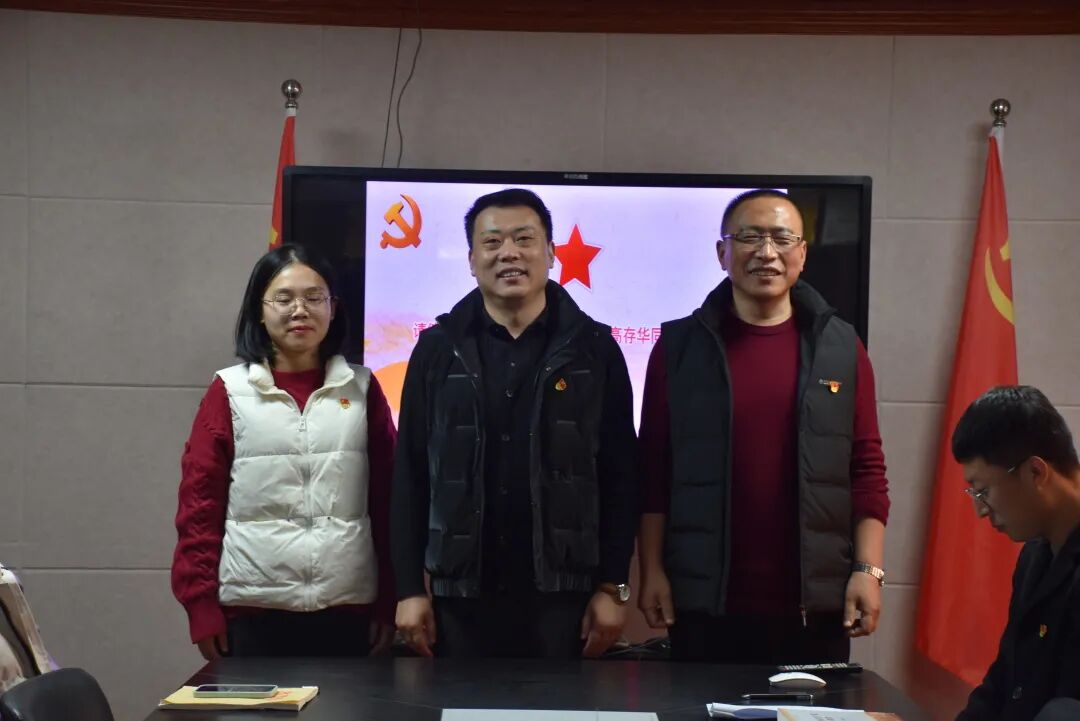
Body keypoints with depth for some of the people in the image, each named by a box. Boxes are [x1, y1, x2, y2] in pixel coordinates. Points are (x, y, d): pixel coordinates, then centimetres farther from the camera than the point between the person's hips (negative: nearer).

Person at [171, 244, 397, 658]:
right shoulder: (229, 391, 2)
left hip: (348, 609, 1)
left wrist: (389, 602, 4)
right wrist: (202, 605, -3)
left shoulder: (362, 389, 7)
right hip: (252, 611, -1)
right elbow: (200, 503, 1)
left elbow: (388, 499, 7)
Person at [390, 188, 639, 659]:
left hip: (564, 593, -1)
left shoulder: (593, 348, 3)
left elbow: (620, 476, 2)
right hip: (461, 594, 1)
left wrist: (613, 587, -3)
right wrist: (409, 589, 0)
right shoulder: (438, 349, 5)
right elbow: (410, 476, 5)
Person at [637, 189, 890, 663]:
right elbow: (653, 472, 2)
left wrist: (868, 569, -2)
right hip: (704, 601, -1)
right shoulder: (680, 347, 2)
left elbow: (867, 468, 5)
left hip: (815, 603, 1)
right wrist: (652, 571, -3)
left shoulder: (840, 347, 5)